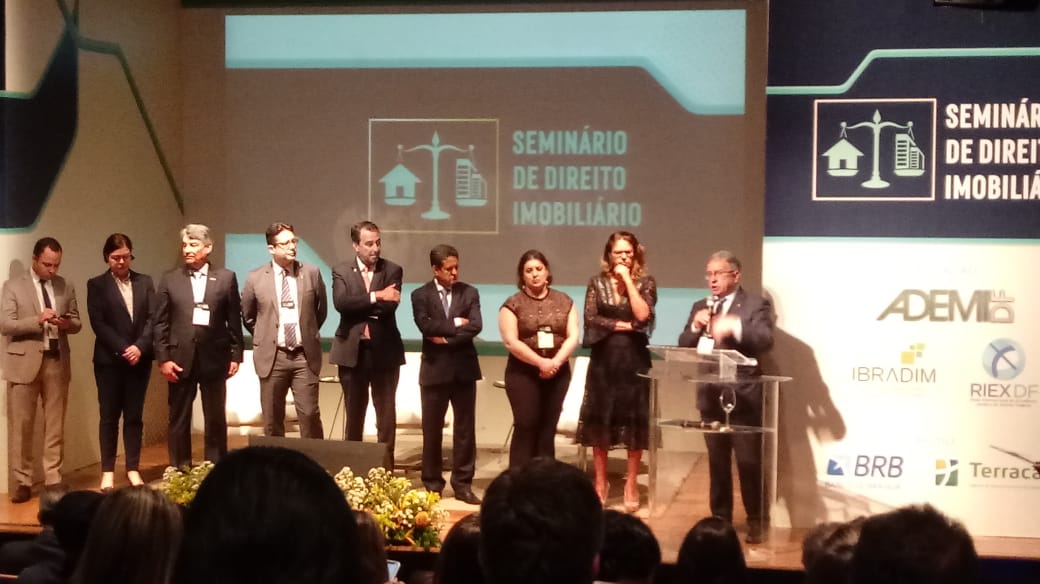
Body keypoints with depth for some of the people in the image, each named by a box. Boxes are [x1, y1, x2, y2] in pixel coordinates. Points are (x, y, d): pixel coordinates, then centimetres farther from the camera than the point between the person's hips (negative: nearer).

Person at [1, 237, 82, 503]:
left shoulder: (66, 287, 10)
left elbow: (77, 323, 12)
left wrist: (67, 324, -12)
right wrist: (38, 320, -21)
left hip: (57, 361, 3)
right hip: (25, 362, -3)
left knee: (55, 425, 6)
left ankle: (53, 479, 13)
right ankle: (21, 482, 5)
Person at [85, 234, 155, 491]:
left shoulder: (145, 282, 9)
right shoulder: (96, 285, 1)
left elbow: (152, 318, 2)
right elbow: (98, 323, -7)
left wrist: (140, 347, -13)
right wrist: (122, 349, -15)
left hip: (139, 358, 2)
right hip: (109, 360, -2)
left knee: (134, 416, 5)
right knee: (109, 416, 2)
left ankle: (133, 469, 11)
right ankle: (108, 471, 7)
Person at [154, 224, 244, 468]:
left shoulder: (226, 278, 3)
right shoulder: (170, 279, 4)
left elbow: (234, 321, 4)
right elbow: (160, 323, 3)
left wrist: (236, 355, 0)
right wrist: (163, 359, -4)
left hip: (214, 358, 0)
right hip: (180, 359, 1)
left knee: (216, 420, 6)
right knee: (179, 420, 6)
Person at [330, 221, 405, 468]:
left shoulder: (393, 270, 1)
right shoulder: (341, 271, 2)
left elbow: (390, 306, -13)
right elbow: (341, 303, -16)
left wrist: (359, 307, -14)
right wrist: (375, 296, -21)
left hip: (384, 350, 0)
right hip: (352, 350, 0)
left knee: (386, 413, 3)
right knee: (354, 412, 10)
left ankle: (386, 468, 8)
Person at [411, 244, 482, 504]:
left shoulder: (469, 293, 4)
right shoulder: (421, 295, 0)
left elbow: (475, 326, -10)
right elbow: (426, 326, -16)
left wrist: (446, 339, -15)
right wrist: (455, 324, -14)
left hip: (464, 369, 1)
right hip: (435, 370, -1)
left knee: (465, 428, 4)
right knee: (432, 429, 5)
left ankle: (463, 483, 11)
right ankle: (432, 484, 15)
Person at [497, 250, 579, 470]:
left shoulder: (564, 302, 8)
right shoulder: (513, 304, -2)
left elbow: (573, 337, 1)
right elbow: (511, 342, -10)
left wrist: (555, 362, -15)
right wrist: (541, 362, -17)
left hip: (558, 373, 3)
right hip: (523, 372, -3)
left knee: (548, 429, 4)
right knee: (526, 426, -8)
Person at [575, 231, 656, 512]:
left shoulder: (646, 282, 1)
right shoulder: (597, 283, 4)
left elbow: (643, 316, -15)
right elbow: (591, 319, -6)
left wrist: (628, 281, -13)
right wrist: (625, 325, -10)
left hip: (634, 360, -1)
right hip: (604, 359, 1)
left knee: (634, 420, 1)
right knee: (600, 420, 4)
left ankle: (631, 485, 11)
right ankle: (600, 482, 16)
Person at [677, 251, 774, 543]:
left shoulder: (756, 305, -2)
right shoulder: (700, 307, 15)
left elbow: (765, 340, -17)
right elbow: (683, 347, 11)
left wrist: (735, 327, -32)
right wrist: (695, 327, -9)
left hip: (743, 395, -5)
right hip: (710, 395, 5)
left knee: (749, 462, -3)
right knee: (717, 462, 11)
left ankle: (757, 521, 5)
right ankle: (720, 519, 19)